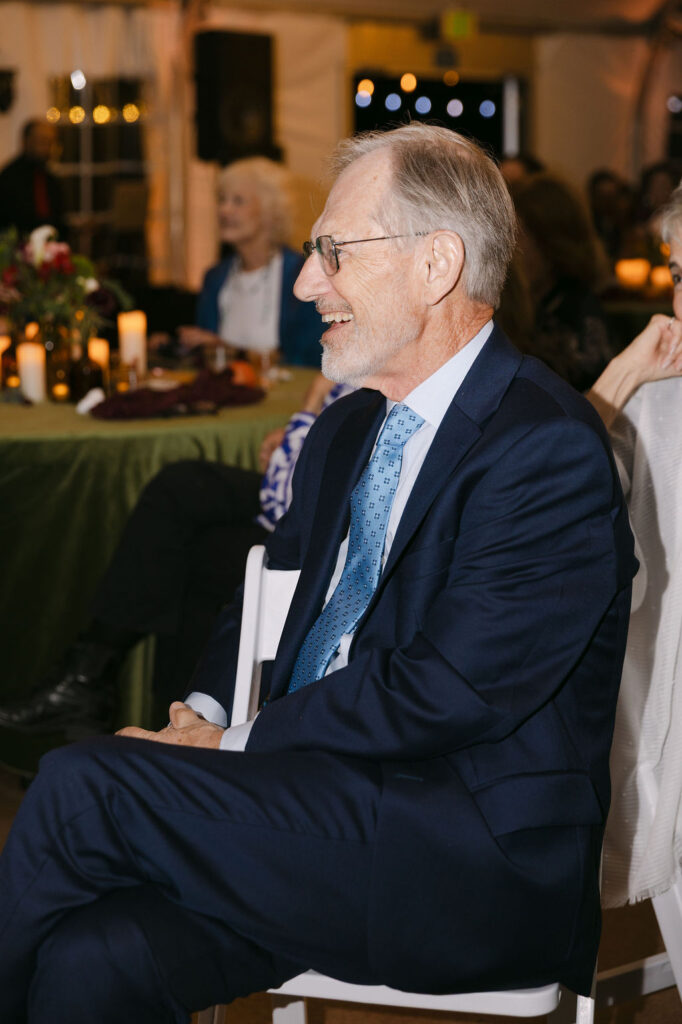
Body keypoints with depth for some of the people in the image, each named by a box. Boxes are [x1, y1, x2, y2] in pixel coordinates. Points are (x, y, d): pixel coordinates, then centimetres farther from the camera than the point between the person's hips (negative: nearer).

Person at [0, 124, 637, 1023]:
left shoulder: (549, 447, -13)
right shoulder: (347, 430, 16)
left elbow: (447, 691, -19)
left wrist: (235, 747, -13)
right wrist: (205, 712, 1)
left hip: (482, 872, -7)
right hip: (322, 805, 7)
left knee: (80, 789, -20)